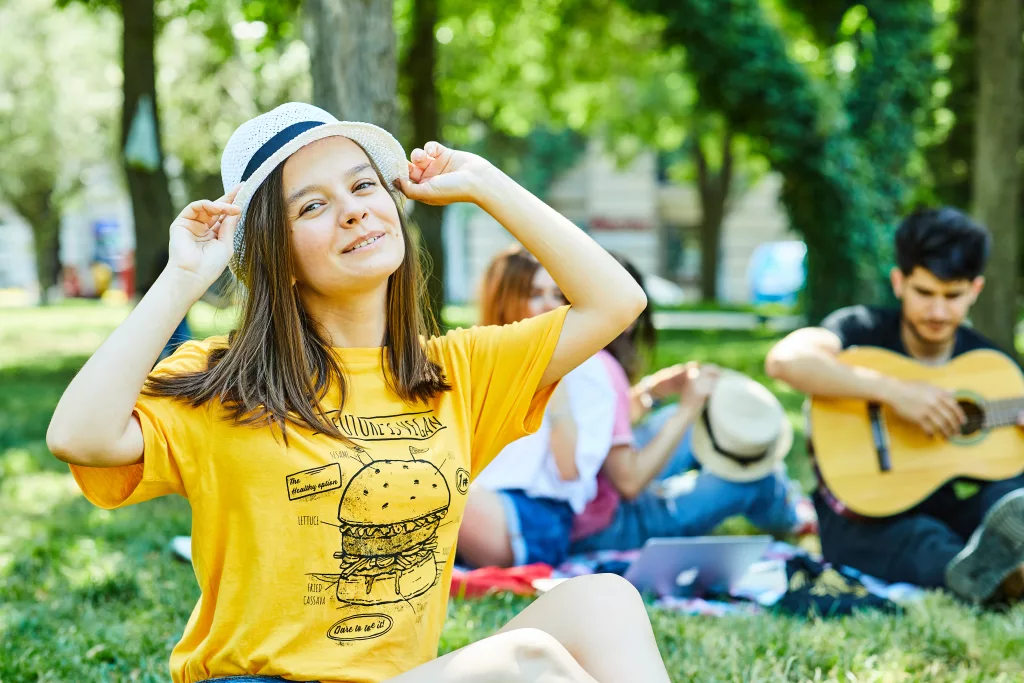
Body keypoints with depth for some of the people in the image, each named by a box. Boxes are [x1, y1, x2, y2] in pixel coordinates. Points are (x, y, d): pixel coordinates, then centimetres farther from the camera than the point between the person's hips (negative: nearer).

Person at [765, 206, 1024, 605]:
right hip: (861, 519, -3)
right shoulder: (863, 330, -5)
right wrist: (893, 391, -29)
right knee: (918, 539, -37)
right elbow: (784, 360, -25)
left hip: (949, 512, 3)